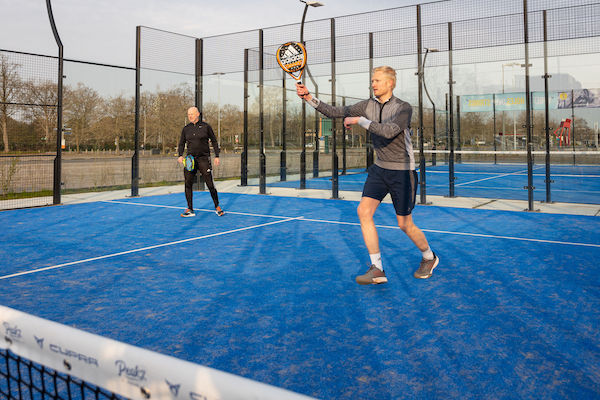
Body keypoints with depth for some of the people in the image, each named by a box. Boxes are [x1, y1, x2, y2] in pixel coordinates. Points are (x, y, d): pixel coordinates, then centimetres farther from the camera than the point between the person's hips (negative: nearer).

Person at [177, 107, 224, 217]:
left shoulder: (206, 126, 3)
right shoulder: (186, 129, 11)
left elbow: (214, 141, 9)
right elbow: (181, 144, 15)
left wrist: (217, 156, 3)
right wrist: (180, 155, -2)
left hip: (204, 159, -3)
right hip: (190, 159, 3)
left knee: (210, 184, -6)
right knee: (188, 184, 0)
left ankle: (217, 207, 9)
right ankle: (190, 210, 8)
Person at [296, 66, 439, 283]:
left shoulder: (403, 108, -14)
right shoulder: (368, 105, 4)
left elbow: (389, 131, -32)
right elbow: (335, 112, 1)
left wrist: (360, 120, -28)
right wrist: (308, 97, -9)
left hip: (402, 172, -6)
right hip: (379, 169, 6)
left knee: (405, 225, 1)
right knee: (364, 211, -11)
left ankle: (429, 257, 31)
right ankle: (377, 269, -5)